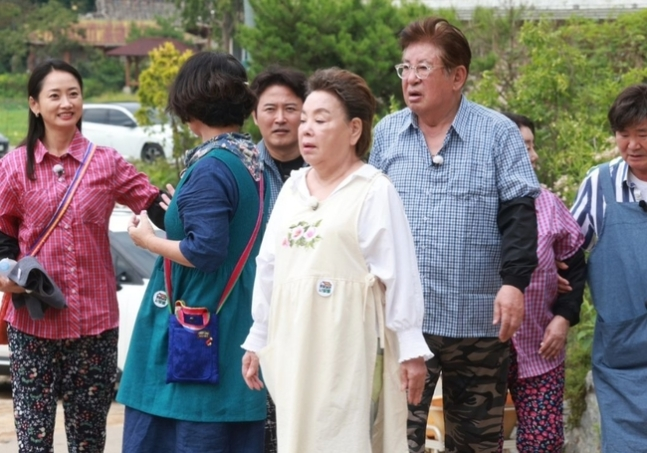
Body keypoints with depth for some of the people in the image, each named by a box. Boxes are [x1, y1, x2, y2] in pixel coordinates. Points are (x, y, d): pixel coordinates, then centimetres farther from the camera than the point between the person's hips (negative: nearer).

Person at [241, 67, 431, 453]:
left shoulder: (374, 191, -5)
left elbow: (399, 273, -8)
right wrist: (258, 339, 17)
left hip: (346, 346, -6)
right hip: (294, 345, 6)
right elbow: (269, 269, 17)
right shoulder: (292, 189, 14)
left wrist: (410, 349, -11)